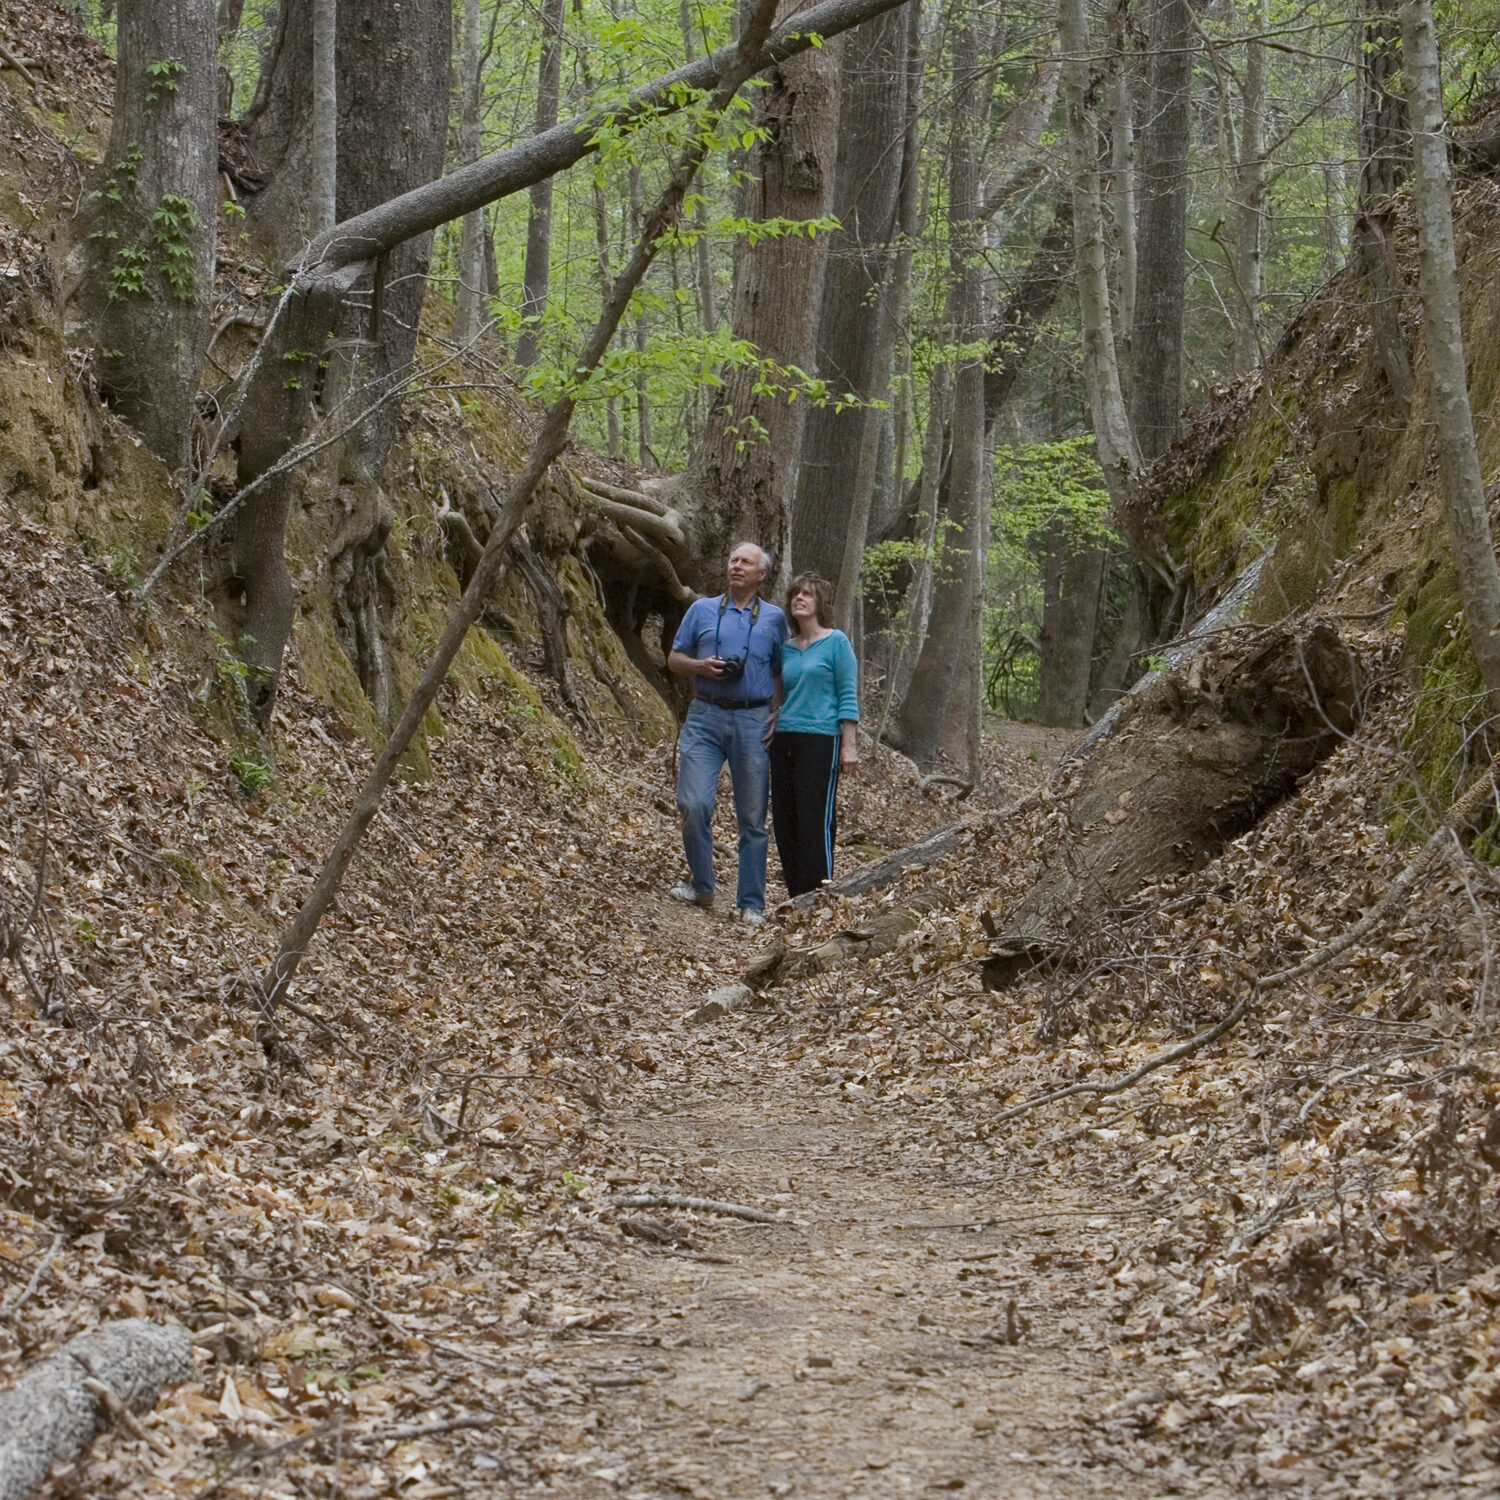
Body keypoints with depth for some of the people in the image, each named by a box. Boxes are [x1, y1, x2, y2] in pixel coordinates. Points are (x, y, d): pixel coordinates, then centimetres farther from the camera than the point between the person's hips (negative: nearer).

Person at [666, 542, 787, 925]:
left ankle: (751, 903, 9)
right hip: (706, 717, 0)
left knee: (753, 817, 2)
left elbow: (780, 672, 13)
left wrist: (778, 715, -1)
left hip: (753, 722, 0)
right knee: (694, 803, -10)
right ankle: (701, 886, 8)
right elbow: (674, 658, 12)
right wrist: (700, 666, -9)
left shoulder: (774, 618, 9)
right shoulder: (702, 610, 9)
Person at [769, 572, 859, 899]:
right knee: (784, 822, 4)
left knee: (815, 821, -9)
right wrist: (772, 731, 19)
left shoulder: (836, 642, 0)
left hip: (820, 740, -6)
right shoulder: (786, 648, 15)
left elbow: (848, 697, -4)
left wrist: (849, 745, -11)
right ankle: (795, 898, 10)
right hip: (783, 740, 6)